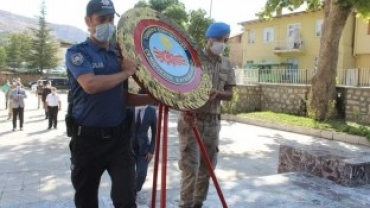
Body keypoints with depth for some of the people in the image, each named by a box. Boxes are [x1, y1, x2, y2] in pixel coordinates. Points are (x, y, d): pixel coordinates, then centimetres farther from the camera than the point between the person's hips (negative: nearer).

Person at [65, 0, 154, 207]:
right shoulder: (77, 52, -6)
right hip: (87, 138, -3)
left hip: (119, 137, 3)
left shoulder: (119, 54, 10)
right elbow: (90, 85, -26)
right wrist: (126, 72, -15)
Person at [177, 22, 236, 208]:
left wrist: (216, 93, -14)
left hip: (212, 122, 5)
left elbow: (229, 95, 8)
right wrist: (186, 111, -25)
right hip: (191, 119, -5)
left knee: (207, 166, 11)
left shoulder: (226, 65, 9)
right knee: (190, 166, -8)